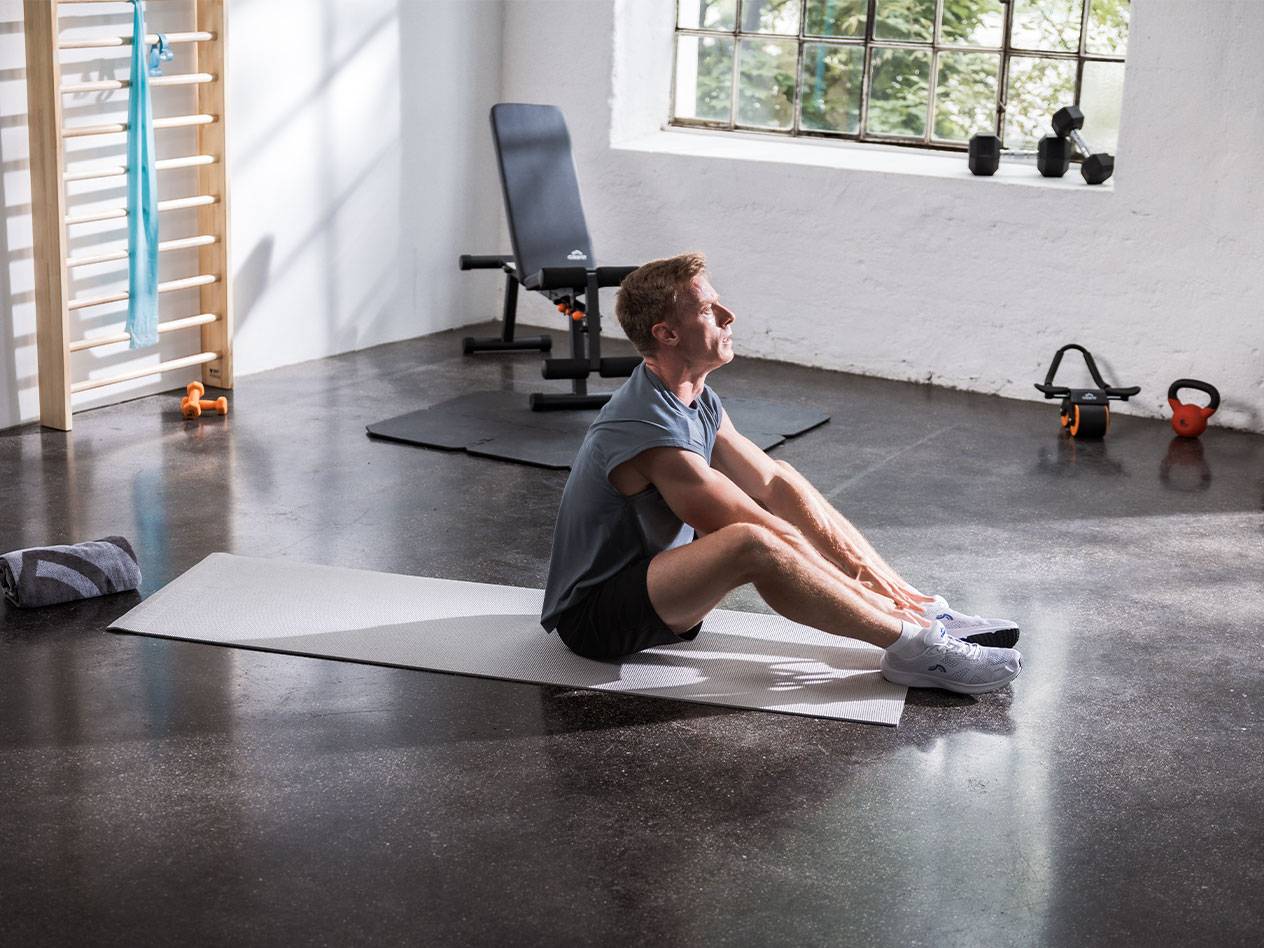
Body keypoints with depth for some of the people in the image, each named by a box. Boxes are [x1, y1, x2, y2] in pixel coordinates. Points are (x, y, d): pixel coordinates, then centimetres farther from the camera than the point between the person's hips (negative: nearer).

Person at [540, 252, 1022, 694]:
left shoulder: (698, 401, 4)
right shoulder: (648, 431, -27)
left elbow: (775, 482, 2)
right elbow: (761, 536, -25)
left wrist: (865, 565, -6)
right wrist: (864, 586, -19)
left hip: (649, 575, 10)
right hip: (592, 616, -10)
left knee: (797, 514, 5)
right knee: (754, 544, -33)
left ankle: (923, 614, 2)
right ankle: (914, 648, -26)